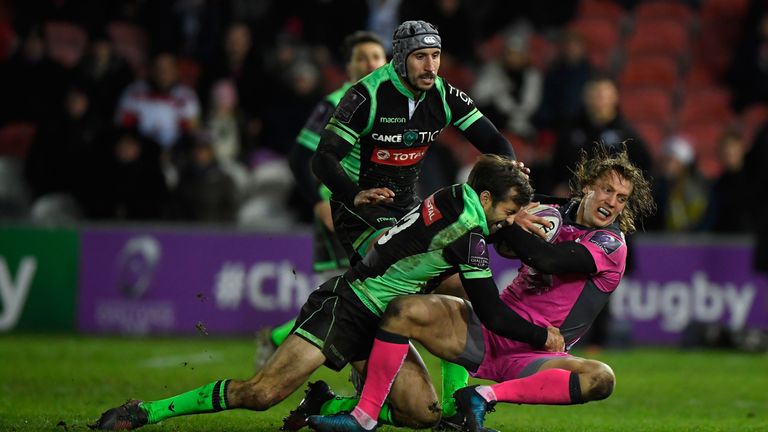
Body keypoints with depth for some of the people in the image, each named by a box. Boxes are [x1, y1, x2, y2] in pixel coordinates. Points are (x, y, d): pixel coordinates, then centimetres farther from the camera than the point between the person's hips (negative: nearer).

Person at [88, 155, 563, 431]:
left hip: (381, 325, 10)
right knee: (262, 392, -18)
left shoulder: (458, 199, 7)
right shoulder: (466, 230, -19)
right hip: (345, 306, -10)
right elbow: (493, 314, -15)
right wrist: (542, 337, -4)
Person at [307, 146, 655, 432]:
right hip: (487, 330, 4)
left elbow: (545, 259, -21)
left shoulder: (612, 244, -6)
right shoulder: (556, 216, 10)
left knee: (601, 380, -33)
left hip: (534, 355, -4)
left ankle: (486, 396, -31)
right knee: (406, 309, -20)